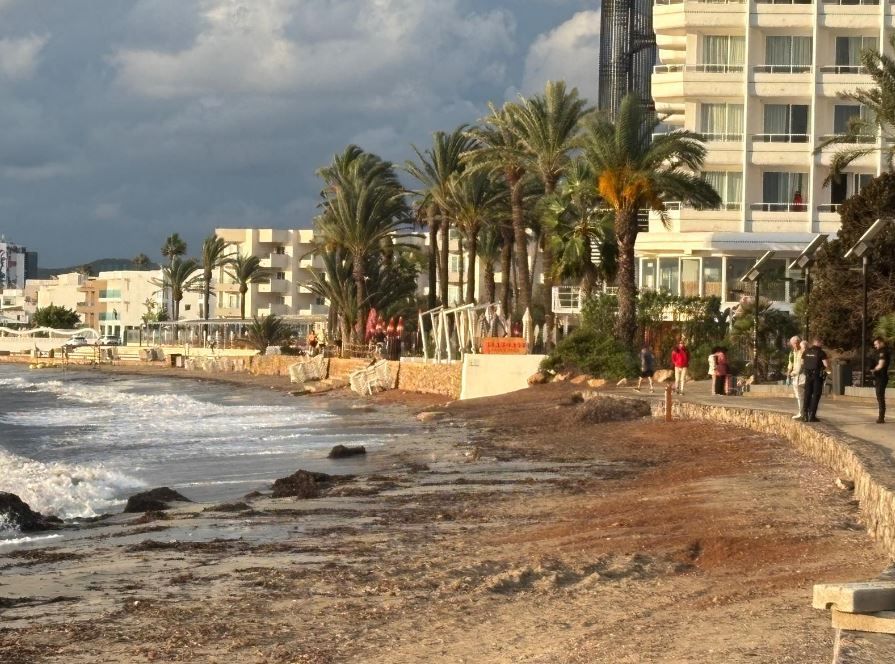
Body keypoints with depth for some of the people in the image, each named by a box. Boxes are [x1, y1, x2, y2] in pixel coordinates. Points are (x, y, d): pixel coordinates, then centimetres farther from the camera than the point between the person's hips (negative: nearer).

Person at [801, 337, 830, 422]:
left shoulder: (806, 352, 6)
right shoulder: (821, 353, -10)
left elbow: (802, 363, 15)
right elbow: (827, 365, -14)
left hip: (808, 375, 5)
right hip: (818, 375, -5)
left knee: (807, 395, 12)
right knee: (816, 396, 0)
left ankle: (805, 415, 11)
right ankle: (812, 415, -5)